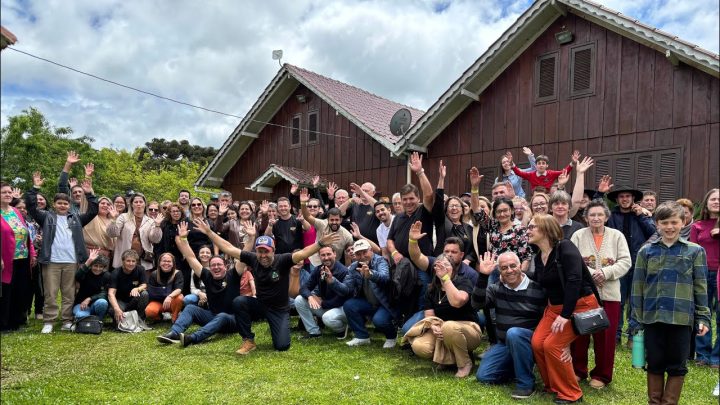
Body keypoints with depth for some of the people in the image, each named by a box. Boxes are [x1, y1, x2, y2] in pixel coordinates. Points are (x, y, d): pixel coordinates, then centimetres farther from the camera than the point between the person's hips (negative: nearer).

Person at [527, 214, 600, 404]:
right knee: (537, 343, -6)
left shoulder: (565, 247, -18)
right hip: (555, 306, 8)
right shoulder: (538, 257, 5)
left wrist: (565, 315, -28)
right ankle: (553, 385, 16)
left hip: (580, 305, -7)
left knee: (552, 345, -16)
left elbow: (574, 280, -27)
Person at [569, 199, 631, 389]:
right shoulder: (578, 235, 1)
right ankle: (578, 371, 24)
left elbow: (625, 262, -3)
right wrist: (590, 273, -18)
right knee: (579, 333, 8)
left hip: (609, 293, 1)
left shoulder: (617, 236, 3)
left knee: (606, 335, 6)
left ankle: (601, 375, 21)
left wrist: (606, 272, -17)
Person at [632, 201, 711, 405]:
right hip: (652, 318, 1)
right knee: (654, 364, 12)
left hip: (681, 318, -1)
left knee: (677, 366, 9)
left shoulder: (695, 251, 1)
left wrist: (703, 317, -1)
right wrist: (636, 318, 3)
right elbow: (638, 286, 5)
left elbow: (701, 287, 3)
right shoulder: (646, 251, 3)